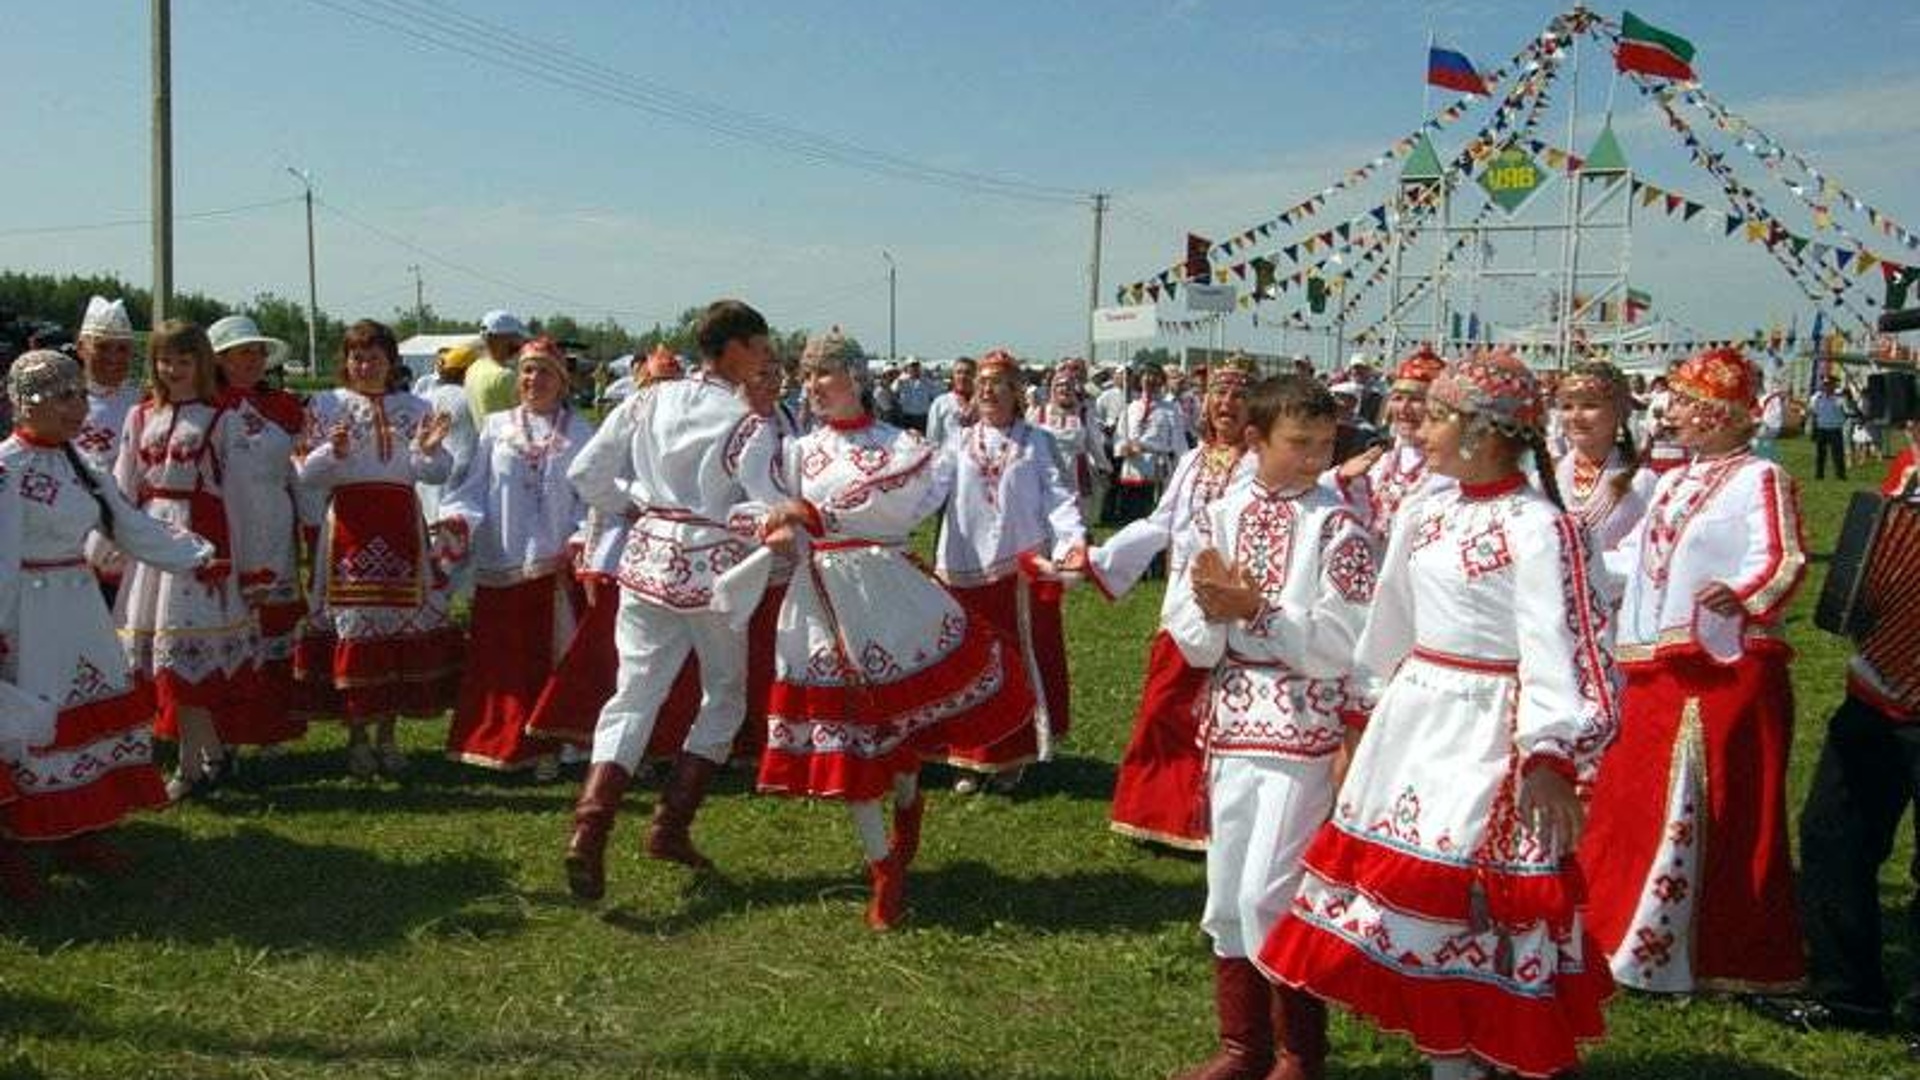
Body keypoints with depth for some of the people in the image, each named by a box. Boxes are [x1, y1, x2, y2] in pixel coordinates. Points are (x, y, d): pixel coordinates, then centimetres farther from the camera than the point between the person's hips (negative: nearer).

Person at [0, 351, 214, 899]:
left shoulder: (79, 464, 10)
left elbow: (134, 529, 15)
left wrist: (200, 555, 15)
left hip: (80, 610, 8)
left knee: (96, 710, 12)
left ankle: (75, 832, 26)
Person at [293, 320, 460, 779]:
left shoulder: (414, 408, 13)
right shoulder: (326, 405, 7)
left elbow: (435, 473, 8)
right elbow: (306, 474, 2)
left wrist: (431, 448, -12)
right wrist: (333, 452, -16)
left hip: (400, 526, 2)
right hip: (348, 525, -2)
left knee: (402, 626, 1)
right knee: (352, 628, -4)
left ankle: (387, 735, 12)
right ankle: (356, 738, 7)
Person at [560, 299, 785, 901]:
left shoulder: (651, 401, 4)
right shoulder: (747, 424, -12)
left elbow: (584, 473, 5)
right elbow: (775, 513, -19)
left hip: (649, 560, 4)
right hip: (712, 570, -4)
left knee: (635, 693, 4)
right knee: (725, 695, 15)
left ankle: (590, 829, -12)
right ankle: (671, 827, 12)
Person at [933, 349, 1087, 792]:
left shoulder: (1037, 443, 6)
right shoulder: (960, 444, 14)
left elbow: (1058, 497, -3)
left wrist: (1074, 538, -20)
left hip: (1021, 568, -2)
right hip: (966, 570, 2)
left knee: (1020, 662, 2)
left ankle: (1011, 759, 15)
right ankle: (972, 759, 15)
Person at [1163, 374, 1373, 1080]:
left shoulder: (1337, 526, -8)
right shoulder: (1224, 515, 6)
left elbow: (1347, 643, -14)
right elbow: (1192, 637, 4)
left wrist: (1255, 610, -19)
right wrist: (1212, 608, -17)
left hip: (1306, 726, -5)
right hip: (1233, 719, 5)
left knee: (1270, 893, -6)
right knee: (1227, 892, 12)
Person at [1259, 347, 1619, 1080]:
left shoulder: (1537, 527, -14)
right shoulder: (1425, 516, 8)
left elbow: (1561, 649, -19)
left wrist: (1550, 759, -26)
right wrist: (1364, 715, 20)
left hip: (1485, 731, -8)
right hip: (1410, 718, 8)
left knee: (1472, 897, -1)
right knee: (1408, 881, 12)